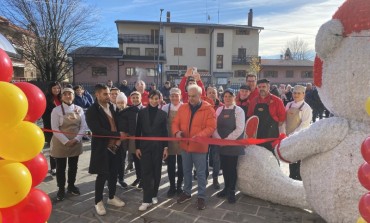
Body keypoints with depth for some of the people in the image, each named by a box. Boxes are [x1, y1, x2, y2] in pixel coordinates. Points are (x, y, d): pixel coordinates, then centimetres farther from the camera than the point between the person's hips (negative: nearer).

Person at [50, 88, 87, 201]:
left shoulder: (79, 109, 1)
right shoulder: (56, 110, -8)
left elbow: (83, 126, -1)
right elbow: (55, 129, -12)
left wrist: (76, 139, -12)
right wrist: (66, 141, -18)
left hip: (76, 143, 3)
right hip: (60, 143, -3)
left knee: (73, 166, 15)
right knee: (60, 167, 9)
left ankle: (71, 186, 34)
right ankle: (61, 189, 26)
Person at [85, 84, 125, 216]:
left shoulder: (111, 107, 7)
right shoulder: (92, 111, -12)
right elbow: (97, 130, -22)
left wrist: (119, 139, 3)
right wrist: (118, 134, -21)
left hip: (114, 145, 6)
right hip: (101, 147, -6)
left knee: (113, 173, 13)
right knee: (102, 175, 3)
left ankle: (112, 197, 32)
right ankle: (98, 202, 22)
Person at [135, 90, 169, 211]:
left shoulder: (162, 114, 1)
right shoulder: (141, 112, 0)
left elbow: (164, 132, 2)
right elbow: (138, 131, 1)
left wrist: (166, 147, -3)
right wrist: (137, 147, -2)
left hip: (158, 146, 1)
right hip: (145, 146, 0)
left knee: (156, 171, 9)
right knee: (146, 171, -2)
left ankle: (154, 195, 26)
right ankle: (147, 200, 4)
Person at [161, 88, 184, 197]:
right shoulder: (165, 108, 0)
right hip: (169, 139, 2)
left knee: (181, 164, 11)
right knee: (170, 165, 9)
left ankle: (179, 185, 29)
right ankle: (172, 186, 26)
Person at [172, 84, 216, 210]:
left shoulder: (208, 109, -9)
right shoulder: (182, 108, 4)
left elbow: (211, 127, -14)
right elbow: (175, 123, 6)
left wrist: (199, 135, -28)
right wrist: (177, 132, -15)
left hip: (199, 146, -4)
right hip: (185, 145, 4)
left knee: (200, 173, 6)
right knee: (186, 171, 18)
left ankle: (201, 197, 21)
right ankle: (187, 193, 36)